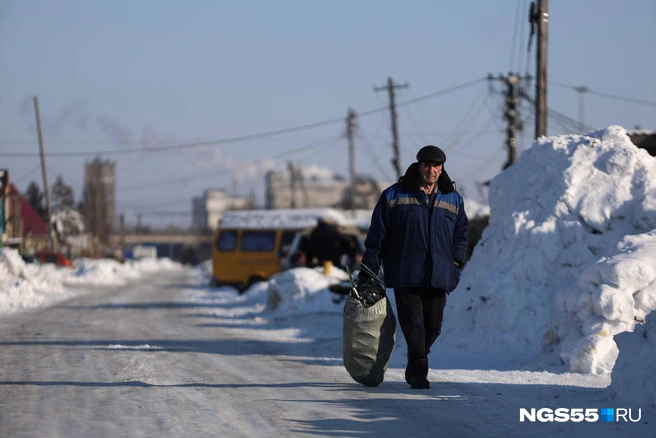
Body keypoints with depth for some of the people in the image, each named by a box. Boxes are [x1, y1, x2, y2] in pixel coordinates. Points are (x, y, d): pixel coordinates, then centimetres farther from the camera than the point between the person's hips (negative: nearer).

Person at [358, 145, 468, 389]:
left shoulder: (453, 200, 12)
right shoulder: (394, 196, 2)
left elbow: (461, 234, 23)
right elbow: (377, 236, 4)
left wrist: (456, 261, 7)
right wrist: (368, 271, 1)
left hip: (439, 277, 3)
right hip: (405, 276, -3)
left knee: (433, 326, 4)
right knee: (413, 324, -11)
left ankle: (414, 369, 23)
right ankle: (419, 373, -13)